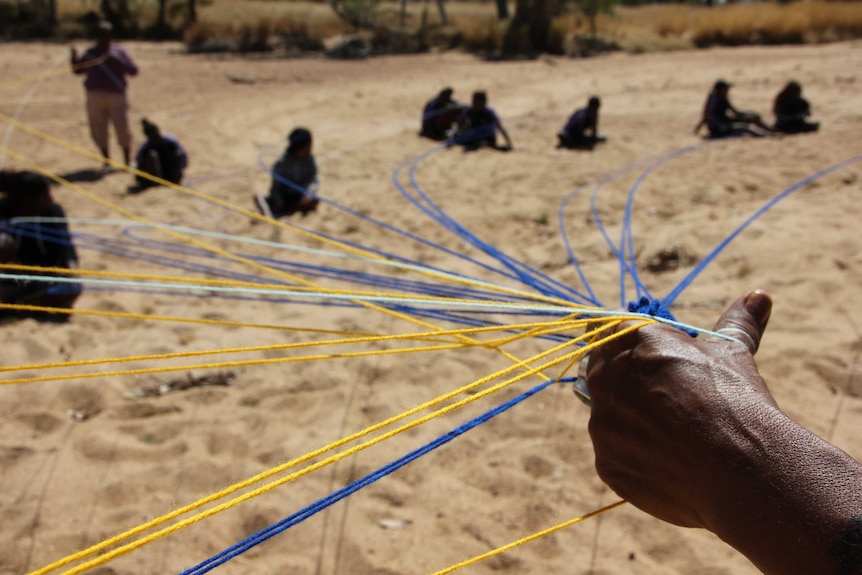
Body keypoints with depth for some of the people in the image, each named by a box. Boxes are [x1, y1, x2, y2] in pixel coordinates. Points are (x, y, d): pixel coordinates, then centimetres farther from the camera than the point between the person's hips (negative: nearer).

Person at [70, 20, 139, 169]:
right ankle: (106, 161, 16)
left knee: (122, 129, -2)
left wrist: (118, 61, -15)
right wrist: (73, 58, -2)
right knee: (98, 129, 3)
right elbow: (78, 70, 17)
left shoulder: (119, 52, 6)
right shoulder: (91, 53, 14)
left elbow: (133, 70, -1)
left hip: (116, 96, -3)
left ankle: (128, 160, 12)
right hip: (95, 96, 3)